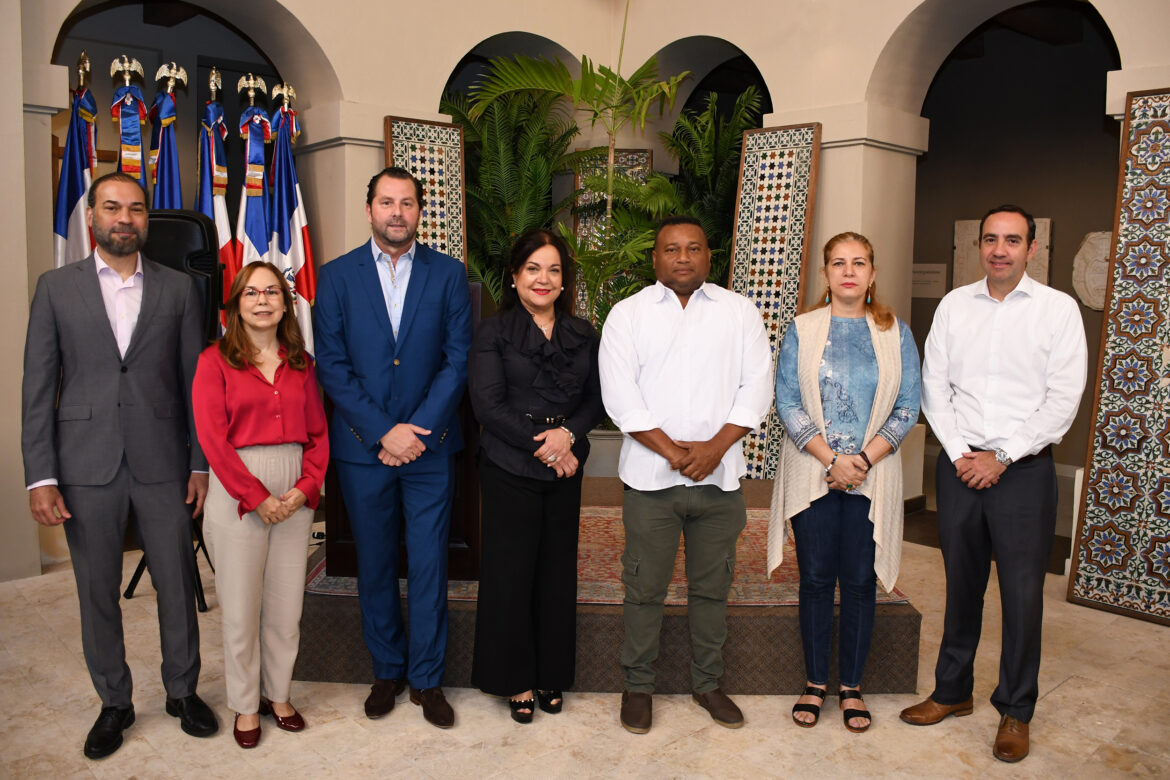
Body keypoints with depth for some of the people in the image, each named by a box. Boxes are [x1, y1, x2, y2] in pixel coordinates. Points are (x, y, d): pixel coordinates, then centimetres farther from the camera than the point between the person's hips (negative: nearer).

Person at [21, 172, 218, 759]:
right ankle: (114, 703, 30)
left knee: (177, 585, 8)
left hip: (163, 464, 0)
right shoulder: (56, 287, 4)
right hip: (86, 468, 0)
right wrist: (40, 476, -5)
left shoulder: (178, 288, 5)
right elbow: (38, 387, 1)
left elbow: (195, 380, 4)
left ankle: (182, 691, 28)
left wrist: (201, 462, 0)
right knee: (97, 593, 11)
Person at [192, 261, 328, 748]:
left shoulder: (300, 362, 9)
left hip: (294, 494, 3)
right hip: (238, 493, -3)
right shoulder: (215, 360, -2)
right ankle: (246, 705, 24)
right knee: (241, 605, 6)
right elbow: (212, 438, -8)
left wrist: (306, 487, -7)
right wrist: (258, 496, -12)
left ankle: (278, 694, 29)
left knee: (287, 602, 10)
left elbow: (318, 433, 8)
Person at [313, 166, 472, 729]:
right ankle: (387, 670, 31)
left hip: (429, 445, 0)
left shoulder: (448, 274, 2)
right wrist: (383, 431, -12)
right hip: (363, 446, 1)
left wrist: (420, 429, -12)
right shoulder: (337, 276, 2)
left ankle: (427, 678, 23)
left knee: (429, 565, 6)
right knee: (374, 565, 12)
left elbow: (458, 359, -3)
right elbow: (331, 366, -4)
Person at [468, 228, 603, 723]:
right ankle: (515, 678, 21)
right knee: (510, 572, 3)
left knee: (558, 571, 10)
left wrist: (567, 434, -13)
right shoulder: (493, 333, -2)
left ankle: (552, 674, 27)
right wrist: (541, 445, -15)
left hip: (566, 469, 4)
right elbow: (488, 405, -10)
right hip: (509, 470, -3)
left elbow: (594, 402, 7)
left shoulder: (582, 335, 9)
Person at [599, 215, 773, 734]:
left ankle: (707, 683, 30)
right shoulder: (627, 314, 3)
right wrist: (672, 451, -12)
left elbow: (757, 385, 1)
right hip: (650, 477, -1)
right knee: (644, 588, 7)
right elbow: (620, 396, -5)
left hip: (719, 476, 2)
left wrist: (714, 447, -11)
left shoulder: (739, 311, 8)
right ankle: (638, 685, 24)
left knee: (712, 587, 13)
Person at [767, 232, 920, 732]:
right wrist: (830, 459, -12)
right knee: (816, 579, 6)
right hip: (812, 476, 0)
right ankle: (815, 683, 22)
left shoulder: (896, 334, 5)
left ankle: (851, 687, 23)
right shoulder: (802, 330, 2)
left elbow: (908, 407, 1)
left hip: (872, 479, 1)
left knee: (860, 582, 7)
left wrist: (863, 459, -11)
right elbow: (787, 403, -4)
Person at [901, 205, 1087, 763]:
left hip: (1024, 469, -2)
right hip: (959, 465, 3)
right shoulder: (954, 305, 7)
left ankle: (1015, 711, 20)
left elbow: (1063, 399, -7)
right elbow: (934, 387, 6)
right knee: (961, 584, 13)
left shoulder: (1058, 309, -1)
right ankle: (952, 690, 28)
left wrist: (1001, 456, -11)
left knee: (1022, 592, 4)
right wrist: (959, 453, -4)